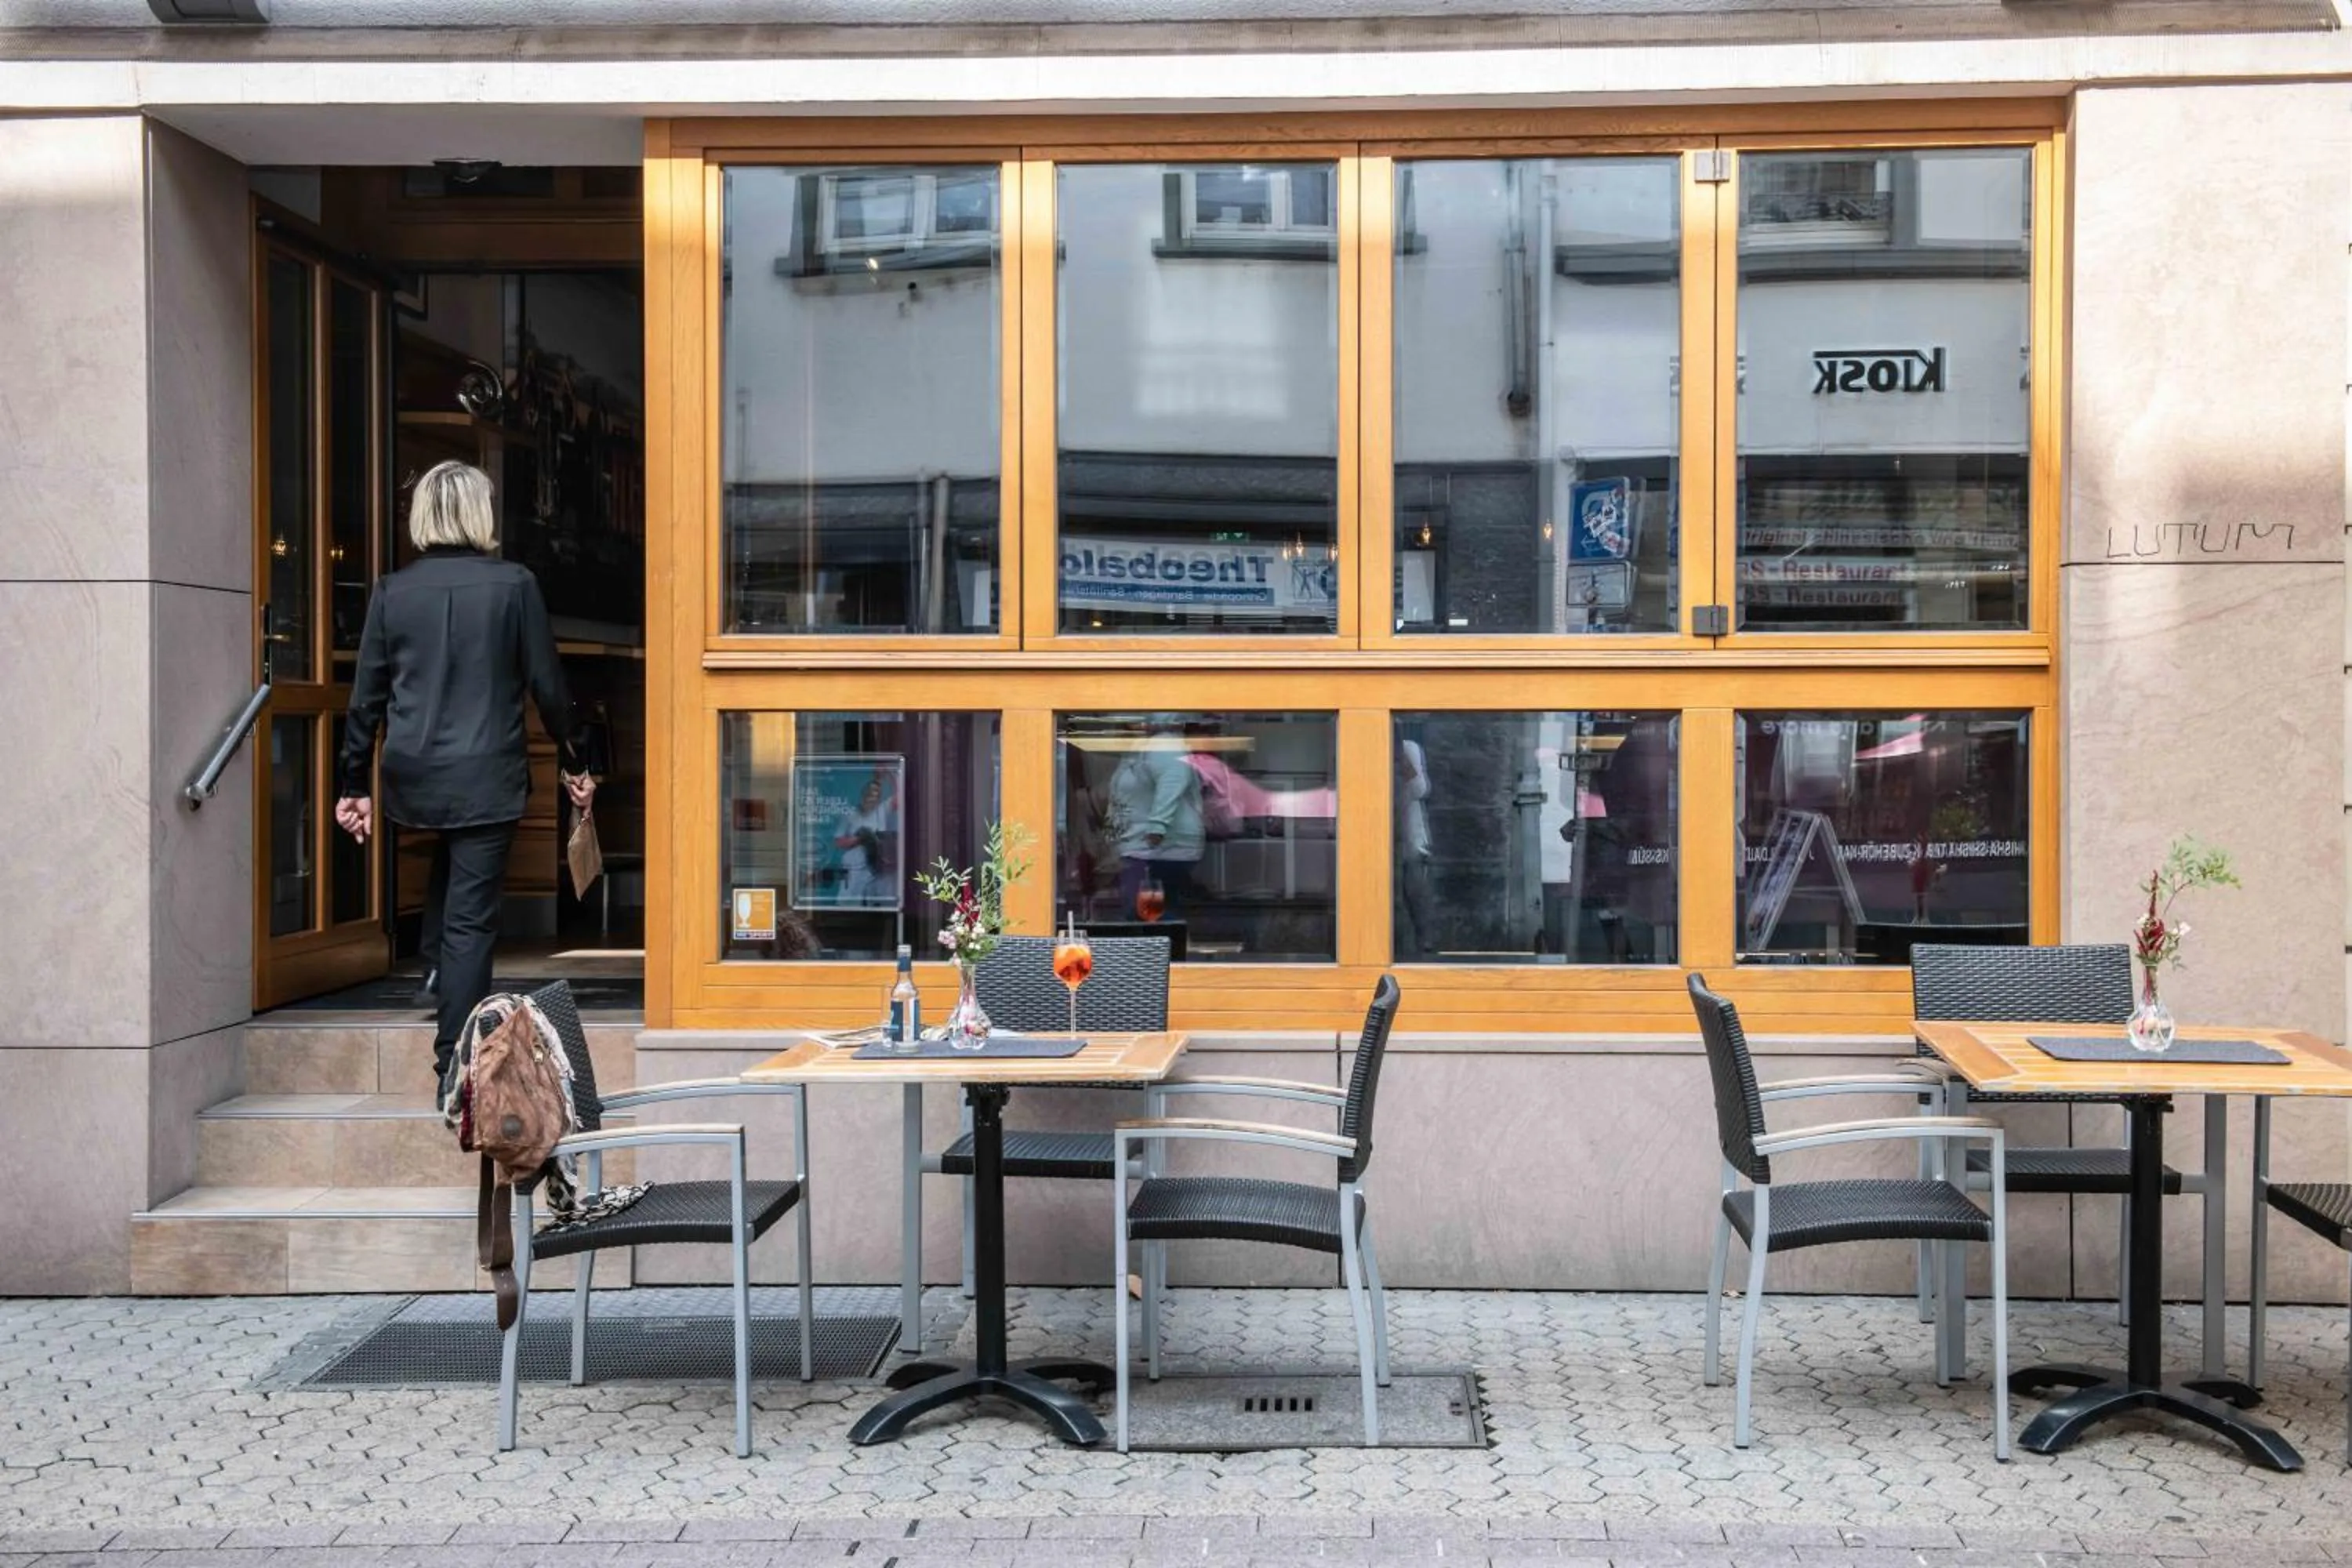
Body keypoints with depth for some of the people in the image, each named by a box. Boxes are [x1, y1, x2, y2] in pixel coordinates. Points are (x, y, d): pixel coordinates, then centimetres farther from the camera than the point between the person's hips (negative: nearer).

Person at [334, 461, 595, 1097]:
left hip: (413, 775, 3)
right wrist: (573, 762, 11)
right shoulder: (514, 585, -5)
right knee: (470, 919, -1)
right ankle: (456, 1066, -1)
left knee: (446, 881, 30)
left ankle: (444, 986, 27)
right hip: (486, 775, -3)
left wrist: (354, 783, 12)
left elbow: (367, 696, 4)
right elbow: (546, 683, -1)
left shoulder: (392, 591, 2)